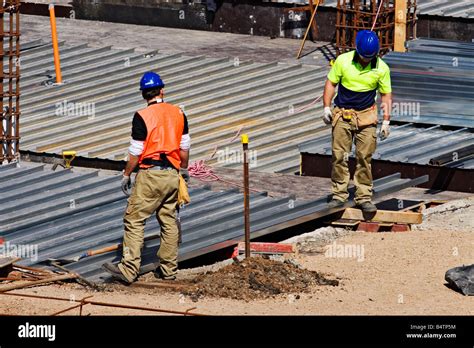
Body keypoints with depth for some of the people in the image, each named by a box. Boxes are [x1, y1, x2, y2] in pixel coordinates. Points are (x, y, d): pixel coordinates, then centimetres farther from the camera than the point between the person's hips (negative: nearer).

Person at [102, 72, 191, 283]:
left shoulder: (142, 117, -11)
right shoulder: (178, 114, 5)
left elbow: (136, 151, -9)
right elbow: (184, 146, 12)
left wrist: (126, 175, 3)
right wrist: (184, 169, 27)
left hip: (150, 174, -6)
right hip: (172, 175, 6)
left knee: (134, 220, -4)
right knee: (169, 222, 13)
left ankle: (129, 270, -11)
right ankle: (169, 270, 16)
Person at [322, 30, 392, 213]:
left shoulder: (382, 68, -6)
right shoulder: (343, 61, -8)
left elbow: (386, 95, 2)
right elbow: (331, 83, 3)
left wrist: (386, 121, -4)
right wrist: (326, 107, -5)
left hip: (366, 116, 0)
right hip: (342, 115, 0)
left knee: (364, 157, -1)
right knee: (339, 156, -1)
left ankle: (364, 197, 5)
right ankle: (339, 195, 7)